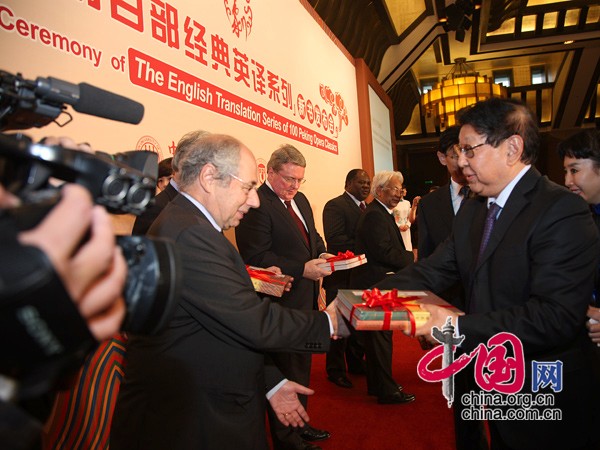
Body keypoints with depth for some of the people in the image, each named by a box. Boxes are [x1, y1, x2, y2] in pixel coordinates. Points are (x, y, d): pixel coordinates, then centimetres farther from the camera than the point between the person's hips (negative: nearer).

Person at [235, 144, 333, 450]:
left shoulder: (300, 200, 12)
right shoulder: (256, 204, -17)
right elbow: (255, 258, -23)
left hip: (305, 300, 9)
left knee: (301, 368, 22)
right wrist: (303, 269, -25)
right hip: (281, 304, -9)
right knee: (287, 373, 6)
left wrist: (321, 255, -1)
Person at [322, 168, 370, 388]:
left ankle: (356, 363, 37)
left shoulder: (367, 208, 13)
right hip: (341, 277, -8)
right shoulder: (335, 205, -13)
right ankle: (336, 370, 21)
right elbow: (335, 240, -23)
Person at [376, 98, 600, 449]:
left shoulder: (562, 212, -21)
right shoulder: (471, 212, 5)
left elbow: (556, 316, -29)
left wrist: (460, 327, -32)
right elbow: (431, 273, -2)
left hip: (548, 406, -6)